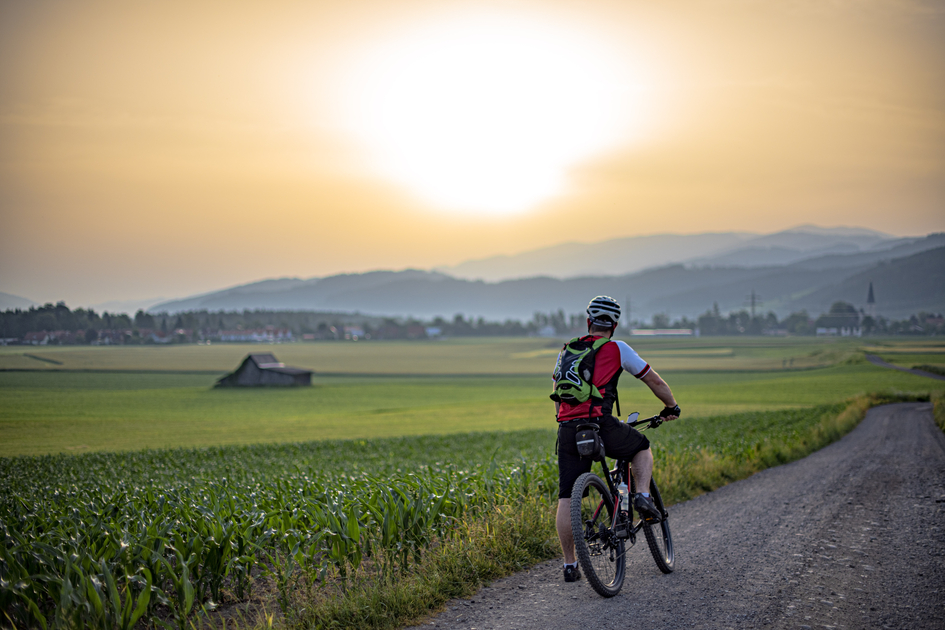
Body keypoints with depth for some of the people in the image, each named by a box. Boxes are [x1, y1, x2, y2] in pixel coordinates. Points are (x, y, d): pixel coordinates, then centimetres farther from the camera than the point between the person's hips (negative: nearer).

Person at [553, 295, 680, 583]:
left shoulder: (566, 351, 20)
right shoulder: (617, 349, 8)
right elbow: (654, 380, 13)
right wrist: (672, 407, 29)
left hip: (567, 429, 3)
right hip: (601, 425, -3)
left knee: (566, 497, 7)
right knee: (642, 447, 27)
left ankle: (569, 564, 6)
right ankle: (643, 496, 7)